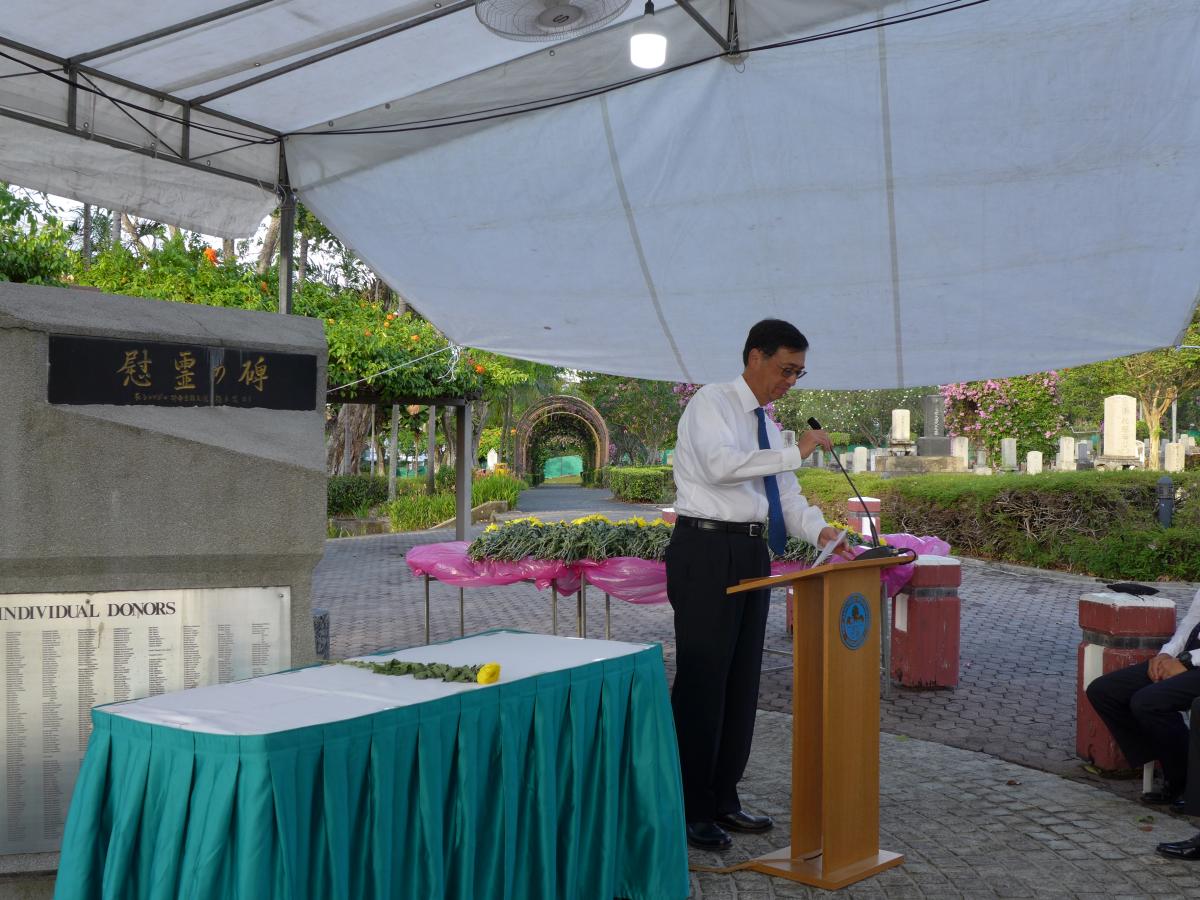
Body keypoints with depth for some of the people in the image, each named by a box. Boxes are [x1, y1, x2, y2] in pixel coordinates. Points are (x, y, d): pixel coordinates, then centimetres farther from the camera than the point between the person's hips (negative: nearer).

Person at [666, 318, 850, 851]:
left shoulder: (766, 423, 17)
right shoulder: (712, 403, -8)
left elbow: (786, 493, 12)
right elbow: (721, 464, -26)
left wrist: (819, 532, -6)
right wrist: (795, 453, -24)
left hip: (751, 552, 9)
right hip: (706, 551, -9)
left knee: (742, 680, 12)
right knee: (702, 680, -5)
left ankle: (723, 800, 23)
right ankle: (690, 810, 5)